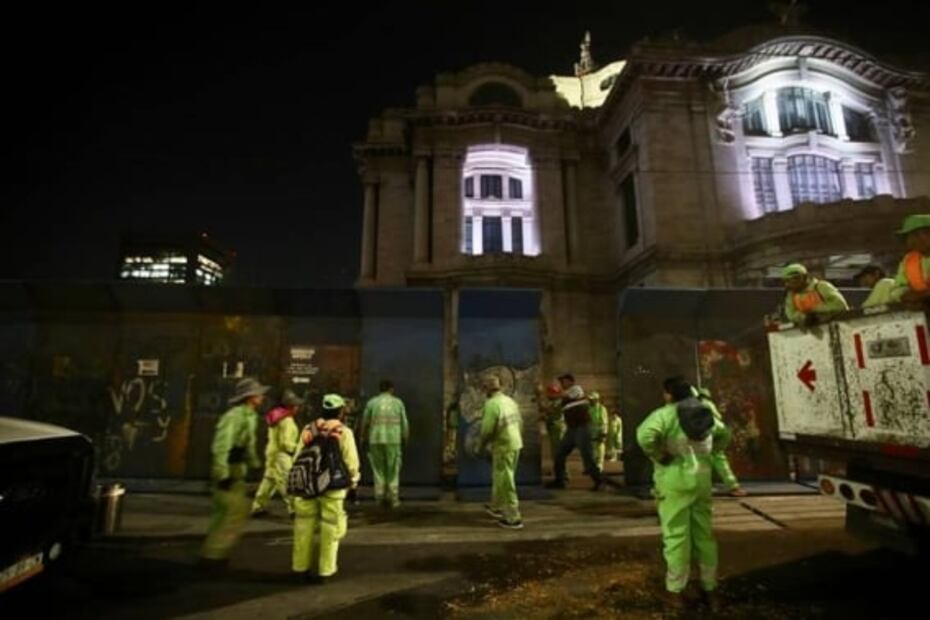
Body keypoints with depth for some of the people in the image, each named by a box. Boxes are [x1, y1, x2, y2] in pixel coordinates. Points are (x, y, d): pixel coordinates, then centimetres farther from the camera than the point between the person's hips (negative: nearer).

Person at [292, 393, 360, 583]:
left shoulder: (308, 429, 4)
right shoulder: (343, 432, -8)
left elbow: (298, 459, 6)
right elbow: (351, 462, -8)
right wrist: (353, 482, 8)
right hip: (332, 486, -4)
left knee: (305, 526, 15)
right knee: (330, 528, 7)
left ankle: (301, 567, 25)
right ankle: (325, 570, 13)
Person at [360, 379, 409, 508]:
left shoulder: (372, 402, 4)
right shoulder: (398, 402, 4)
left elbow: (365, 423, 8)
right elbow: (404, 423, 5)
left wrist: (364, 439, 22)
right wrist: (405, 439, 18)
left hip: (375, 440, 1)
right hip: (394, 440, -1)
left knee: (378, 470, 12)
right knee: (393, 471, 8)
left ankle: (379, 498, 14)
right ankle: (393, 499, 10)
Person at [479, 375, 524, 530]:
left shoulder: (491, 404, -18)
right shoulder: (510, 400, 7)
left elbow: (487, 430, -18)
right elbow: (520, 423, 11)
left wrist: (482, 446, -3)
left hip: (503, 447, -9)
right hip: (515, 444, 9)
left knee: (506, 483, 2)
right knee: (500, 478, 23)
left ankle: (514, 519, 9)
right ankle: (496, 507, 38)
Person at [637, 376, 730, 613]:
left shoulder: (665, 413, -13)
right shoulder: (705, 413, 8)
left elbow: (645, 435, -31)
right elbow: (724, 435, 25)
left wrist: (659, 457, -16)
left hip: (675, 480, -6)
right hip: (701, 479, 6)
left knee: (676, 536, 2)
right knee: (704, 534, 16)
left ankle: (675, 593, 12)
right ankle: (710, 590, 27)